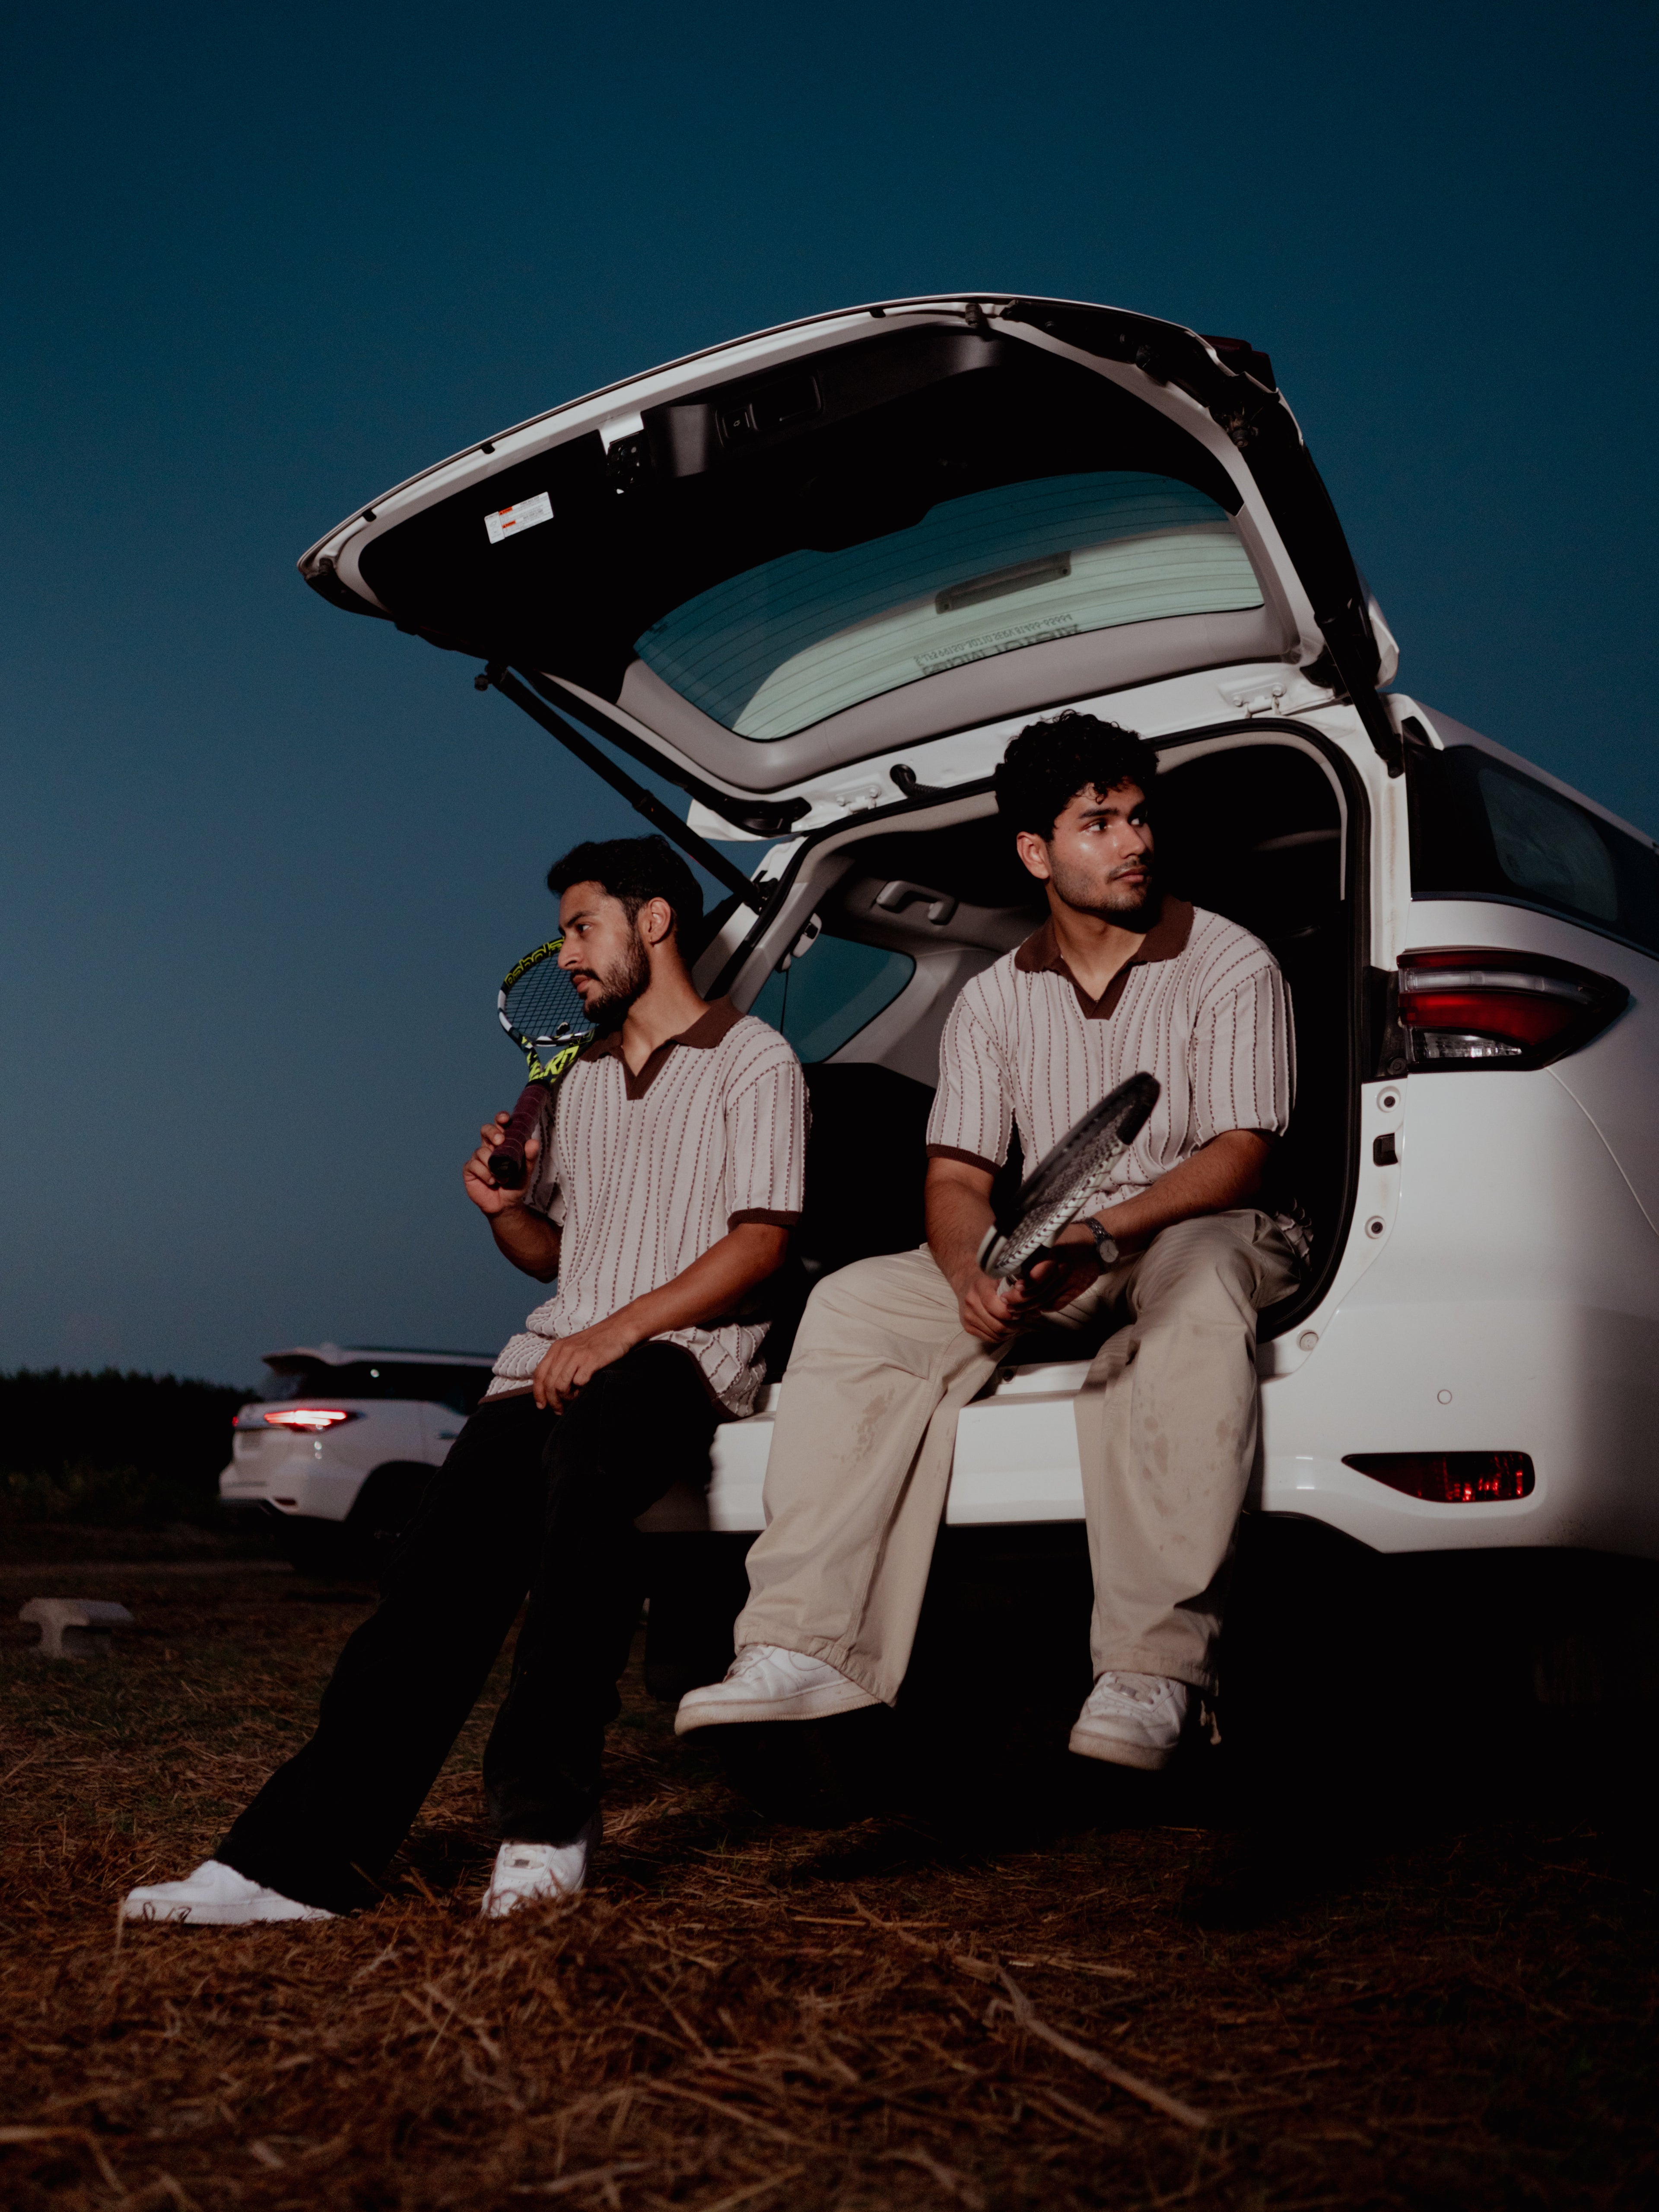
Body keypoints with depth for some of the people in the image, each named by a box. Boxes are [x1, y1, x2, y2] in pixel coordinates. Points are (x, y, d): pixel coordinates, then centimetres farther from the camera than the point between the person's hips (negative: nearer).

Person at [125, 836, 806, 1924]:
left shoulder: (752, 1060, 4)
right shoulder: (580, 1081, 26)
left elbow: (761, 1240, -7)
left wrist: (621, 1329, -18)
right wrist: (504, 1210, 8)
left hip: (682, 1355, -6)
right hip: (555, 1358, 6)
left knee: (588, 1444, -39)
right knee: (444, 1565, -16)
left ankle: (545, 1818, -32)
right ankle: (307, 1854, -22)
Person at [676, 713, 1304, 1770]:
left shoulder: (1232, 967, -2)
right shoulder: (994, 1000, 9)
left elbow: (1243, 1153, -13)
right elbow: (956, 1176, 3)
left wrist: (1103, 1232, -30)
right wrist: (974, 1271, -22)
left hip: (1209, 1232, -4)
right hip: (1053, 1261, 4)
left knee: (1194, 1287, -41)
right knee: (857, 1303, -17)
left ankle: (1152, 1674, -42)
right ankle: (808, 1644, -25)